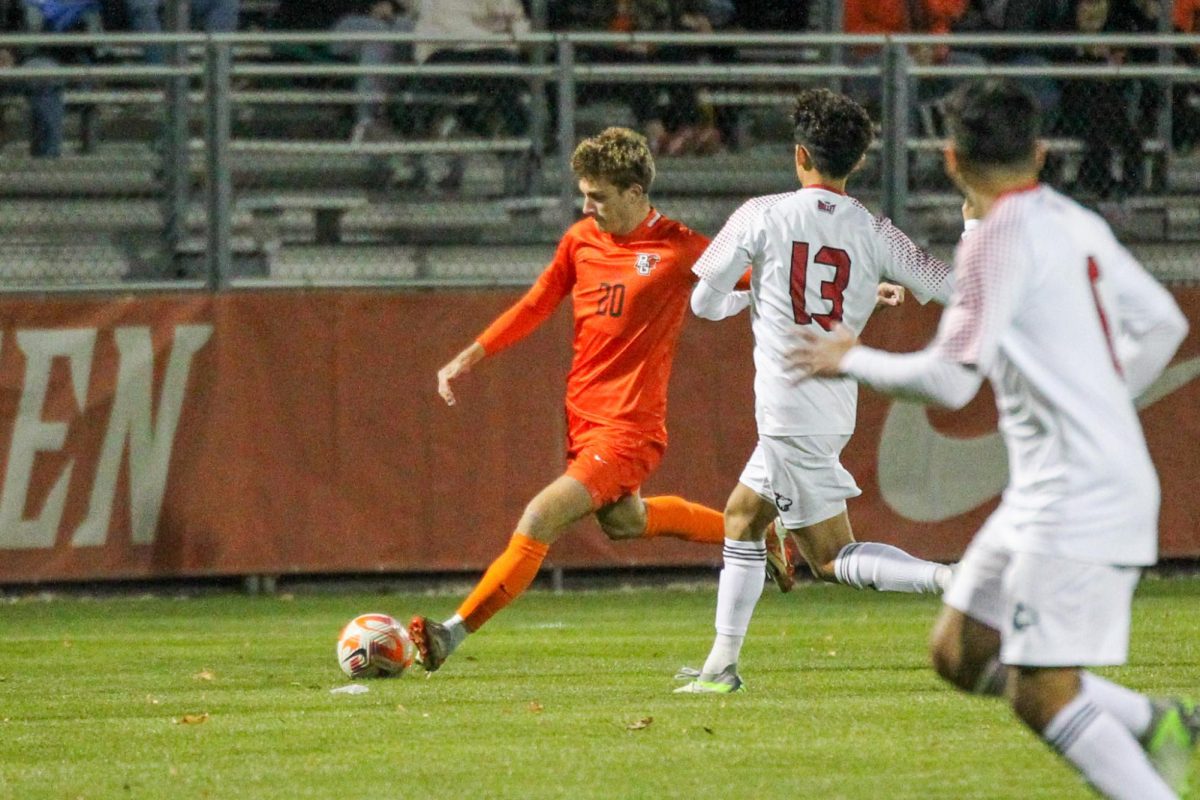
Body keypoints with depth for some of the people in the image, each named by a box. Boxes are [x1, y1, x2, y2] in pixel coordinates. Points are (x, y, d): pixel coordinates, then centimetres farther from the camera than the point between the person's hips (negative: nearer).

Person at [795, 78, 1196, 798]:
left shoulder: (1000, 239, -14)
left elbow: (949, 381, -18)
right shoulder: (1078, 224, 11)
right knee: (960, 654, 14)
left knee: (1042, 695, -11)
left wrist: (851, 360, -2)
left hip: (1079, 497, -9)